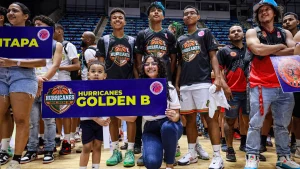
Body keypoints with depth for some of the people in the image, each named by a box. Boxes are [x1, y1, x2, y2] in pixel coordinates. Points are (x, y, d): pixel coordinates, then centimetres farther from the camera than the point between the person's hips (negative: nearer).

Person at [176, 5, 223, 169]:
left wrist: (217, 77, -12)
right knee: (190, 119, 8)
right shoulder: (180, 40, 20)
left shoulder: (205, 33, 9)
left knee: (210, 118, -6)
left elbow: (213, 57, 1)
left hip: (203, 82, -5)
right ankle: (192, 153, 19)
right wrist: (176, 84, 12)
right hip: (185, 85, 5)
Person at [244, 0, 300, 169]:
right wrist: (281, 46, -2)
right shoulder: (252, 32, 6)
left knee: (283, 125, 11)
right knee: (256, 124, -4)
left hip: (284, 86, 4)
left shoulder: (285, 33, 15)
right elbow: (258, 50, -14)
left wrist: (269, 51, -13)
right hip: (261, 86, -4)